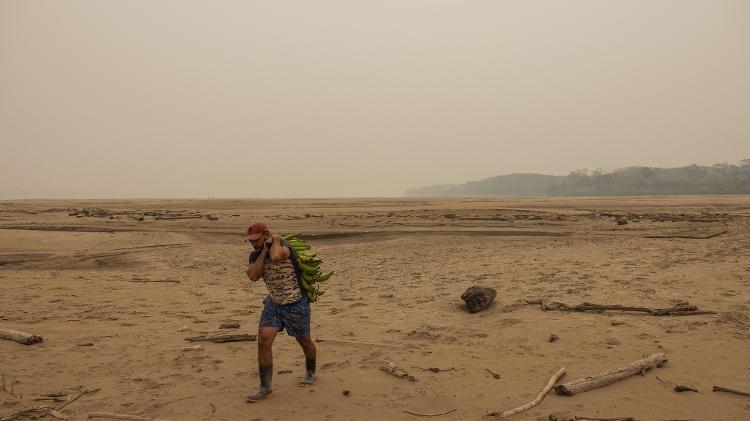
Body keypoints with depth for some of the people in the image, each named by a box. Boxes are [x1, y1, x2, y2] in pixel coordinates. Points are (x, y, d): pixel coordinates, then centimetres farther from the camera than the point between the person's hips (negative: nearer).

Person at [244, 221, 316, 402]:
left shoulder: (284, 246, -21)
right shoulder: (255, 255, -2)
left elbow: (276, 257, -45)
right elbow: (253, 275, -19)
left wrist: (275, 240, -25)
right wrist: (264, 251, -20)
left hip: (296, 304, -5)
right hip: (273, 303, 5)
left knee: (304, 341, 14)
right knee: (263, 341, -10)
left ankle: (310, 373, 42)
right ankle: (265, 387, 3)